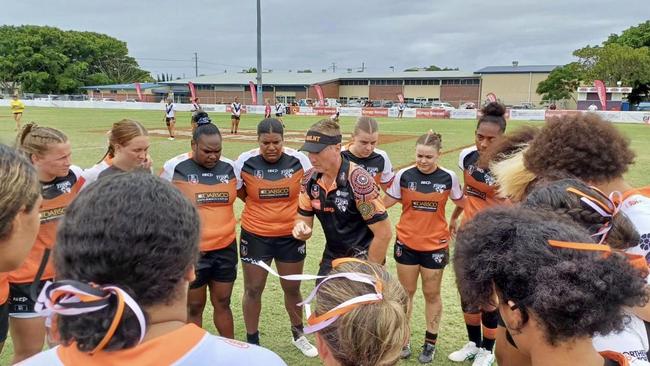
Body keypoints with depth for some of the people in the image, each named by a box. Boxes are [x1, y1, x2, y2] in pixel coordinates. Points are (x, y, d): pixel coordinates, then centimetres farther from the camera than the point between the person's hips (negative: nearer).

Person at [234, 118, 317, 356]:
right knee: (253, 290, 10)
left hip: (291, 236, 1)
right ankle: (252, 342, 30)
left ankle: (298, 335, 40)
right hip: (255, 236, 0)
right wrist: (260, 206, 1)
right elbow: (239, 192, 6)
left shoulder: (299, 160, -10)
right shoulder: (245, 162, -11)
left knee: (292, 288, 16)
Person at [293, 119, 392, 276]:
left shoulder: (358, 180, -25)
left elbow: (384, 233, -22)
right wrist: (300, 229, -19)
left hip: (362, 260, -5)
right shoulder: (310, 179, -7)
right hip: (331, 259, 6)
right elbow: (303, 218, 4)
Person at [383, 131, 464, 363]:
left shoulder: (448, 178, -8)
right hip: (407, 244, 0)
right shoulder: (404, 175, -9)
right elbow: (386, 202, -1)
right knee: (406, 292, 13)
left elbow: (462, 203, 6)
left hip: (436, 245, 0)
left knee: (432, 294, 13)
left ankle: (430, 343, 29)